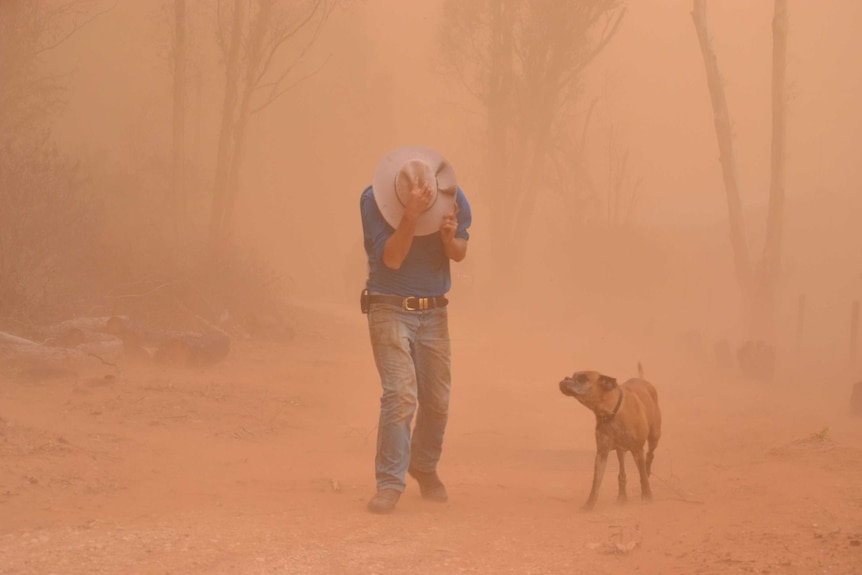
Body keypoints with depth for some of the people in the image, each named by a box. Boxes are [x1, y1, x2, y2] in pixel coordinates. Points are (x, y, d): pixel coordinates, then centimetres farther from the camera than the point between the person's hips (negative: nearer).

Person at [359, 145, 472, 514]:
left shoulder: (453, 197, -7)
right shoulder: (373, 200, -16)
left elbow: (459, 254, 4)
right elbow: (392, 258, -23)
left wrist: (450, 237, -20)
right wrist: (411, 216, -36)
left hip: (433, 312, 4)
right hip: (390, 308, -4)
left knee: (437, 400, 8)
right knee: (400, 394, -17)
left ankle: (425, 468, 31)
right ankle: (389, 484, -12)